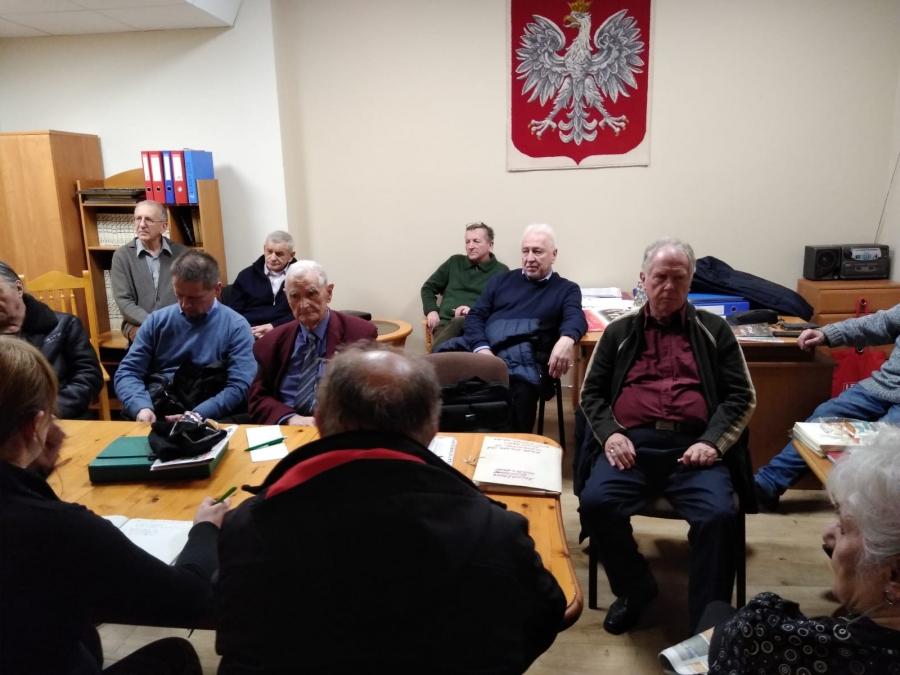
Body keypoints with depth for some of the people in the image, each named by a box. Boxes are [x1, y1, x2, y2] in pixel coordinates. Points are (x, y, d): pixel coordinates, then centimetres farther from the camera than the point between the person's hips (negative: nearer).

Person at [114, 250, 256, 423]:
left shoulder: (236, 326, -1)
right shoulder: (157, 320, 10)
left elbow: (239, 386, -8)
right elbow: (127, 372, 7)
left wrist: (196, 416, -20)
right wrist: (141, 407, -13)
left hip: (208, 419, -2)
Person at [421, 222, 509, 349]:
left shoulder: (501, 271, 13)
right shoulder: (454, 262, 23)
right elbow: (428, 287, 28)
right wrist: (431, 311, 8)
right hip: (445, 324, 2)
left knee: (459, 322, -42)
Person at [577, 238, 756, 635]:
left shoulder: (714, 330, 16)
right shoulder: (619, 332, 18)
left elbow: (742, 397, 11)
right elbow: (591, 393, 15)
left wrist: (711, 442, -7)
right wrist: (610, 434, -6)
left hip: (692, 446, 0)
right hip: (632, 442, 1)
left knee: (718, 515, -28)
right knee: (595, 502, -25)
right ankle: (635, 588, 3)